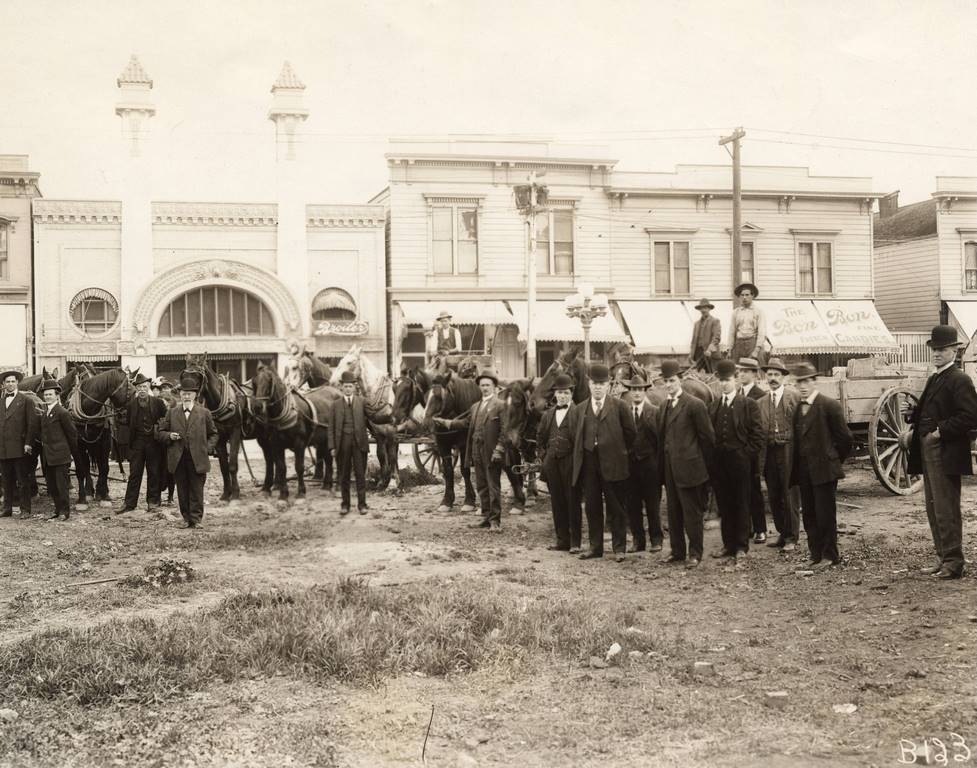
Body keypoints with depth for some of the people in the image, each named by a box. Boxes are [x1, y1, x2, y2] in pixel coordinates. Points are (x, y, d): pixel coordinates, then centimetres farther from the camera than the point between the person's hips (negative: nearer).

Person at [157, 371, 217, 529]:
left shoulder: (204, 413, 6)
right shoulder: (171, 413, 9)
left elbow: (213, 434, 12)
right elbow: (160, 432, 13)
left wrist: (207, 448, -3)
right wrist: (169, 436, -8)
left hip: (197, 459, -2)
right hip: (178, 459, 2)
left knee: (197, 490, 0)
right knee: (182, 491, 6)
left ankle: (197, 519, 6)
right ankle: (186, 518, 15)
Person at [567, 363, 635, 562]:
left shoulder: (619, 407, 0)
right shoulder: (579, 409, 9)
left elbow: (629, 433, 2)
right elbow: (574, 434, 14)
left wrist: (619, 451, 6)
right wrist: (581, 454, 10)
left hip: (612, 463, -3)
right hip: (588, 463, 3)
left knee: (616, 508, 2)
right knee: (592, 507, 8)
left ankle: (619, 548, 9)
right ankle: (595, 547, 17)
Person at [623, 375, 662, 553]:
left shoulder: (655, 412, 0)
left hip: (650, 463, -2)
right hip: (630, 463, 2)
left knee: (653, 505, 2)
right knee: (632, 505, 3)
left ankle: (656, 540, 12)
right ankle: (638, 540, 12)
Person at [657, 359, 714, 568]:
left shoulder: (694, 405, -10)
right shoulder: (664, 407, 13)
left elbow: (707, 437, -7)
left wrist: (702, 464, -2)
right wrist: (662, 464, 11)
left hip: (688, 468, -7)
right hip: (669, 470, 7)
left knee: (692, 512, -1)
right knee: (673, 512, 12)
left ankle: (695, 553, 6)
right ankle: (677, 551, 20)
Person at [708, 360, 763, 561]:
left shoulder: (749, 404, -2)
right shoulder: (712, 406, 12)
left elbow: (757, 435, -4)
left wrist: (746, 456, -9)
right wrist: (712, 457, 4)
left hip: (740, 462, -4)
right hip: (718, 462, 4)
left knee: (741, 505, 2)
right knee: (724, 505, 7)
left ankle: (741, 546, 10)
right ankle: (728, 544, 15)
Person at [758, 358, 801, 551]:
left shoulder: (794, 397, -3)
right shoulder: (761, 403, 10)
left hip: (788, 451, -5)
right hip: (769, 453, 5)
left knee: (789, 496, -1)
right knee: (773, 497, 11)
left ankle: (791, 537, 8)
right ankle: (782, 533, 24)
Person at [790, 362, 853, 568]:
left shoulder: (829, 406, -9)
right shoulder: (796, 407, 10)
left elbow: (845, 439, -6)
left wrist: (833, 461, 2)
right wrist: (796, 467, 9)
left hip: (824, 470, -6)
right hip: (804, 472, 6)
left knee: (826, 515, -2)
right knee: (809, 515, 9)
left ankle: (830, 555, 8)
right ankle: (815, 554, 18)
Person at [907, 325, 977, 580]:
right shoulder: (934, 379, 18)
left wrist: (941, 431, -18)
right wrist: (914, 416, 8)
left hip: (946, 454, -9)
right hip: (929, 453, 10)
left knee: (946, 510, -6)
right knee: (934, 509, 13)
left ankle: (953, 563, 0)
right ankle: (943, 559, 21)